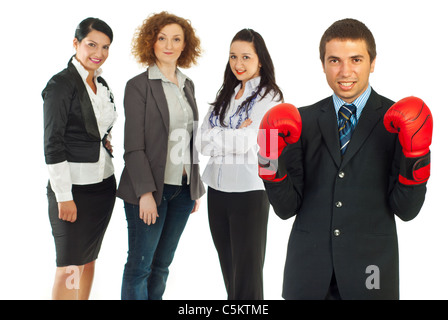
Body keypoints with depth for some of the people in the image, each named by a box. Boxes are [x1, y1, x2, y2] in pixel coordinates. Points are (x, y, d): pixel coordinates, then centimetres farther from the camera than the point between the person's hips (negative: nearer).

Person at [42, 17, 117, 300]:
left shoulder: (102, 84, 10)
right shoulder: (61, 84, -12)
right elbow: (52, 143, -16)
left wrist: (106, 142, 5)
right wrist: (64, 197, -17)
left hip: (104, 182, 7)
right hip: (73, 186, -7)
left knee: (89, 258, 15)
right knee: (70, 266, 0)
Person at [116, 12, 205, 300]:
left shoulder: (188, 85, 12)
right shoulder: (138, 86, -6)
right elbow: (134, 146, -11)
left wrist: (196, 187, 12)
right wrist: (145, 192, -17)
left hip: (183, 189, 6)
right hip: (151, 189, -6)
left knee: (162, 264, 14)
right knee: (140, 265, 3)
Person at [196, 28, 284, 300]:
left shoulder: (269, 97, -6)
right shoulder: (225, 95, 12)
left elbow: (247, 142, -18)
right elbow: (202, 142, 1)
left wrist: (217, 136, -7)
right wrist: (236, 136, -12)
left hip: (249, 191, -6)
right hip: (217, 188, 6)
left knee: (247, 273, 4)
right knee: (228, 265, 17)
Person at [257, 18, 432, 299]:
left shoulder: (396, 122, -2)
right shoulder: (303, 121, 3)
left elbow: (406, 210, -5)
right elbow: (287, 207, 0)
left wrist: (415, 156, -19)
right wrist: (272, 163, -16)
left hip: (370, 269, -1)